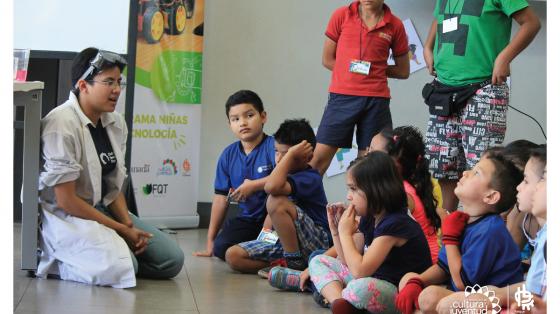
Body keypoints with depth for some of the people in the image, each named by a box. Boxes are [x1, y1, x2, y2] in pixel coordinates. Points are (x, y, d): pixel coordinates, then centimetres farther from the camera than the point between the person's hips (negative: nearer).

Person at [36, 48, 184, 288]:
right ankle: (54, 260, -2)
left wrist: (129, 224, -8)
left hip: (102, 210, 9)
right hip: (63, 216, -9)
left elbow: (114, 186, 12)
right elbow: (65, 200, -19)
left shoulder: (116, 123, 6)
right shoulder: (61, 124, -19)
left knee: (172, 259, 0)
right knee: (119, 268, -31)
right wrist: (121, 230, -16)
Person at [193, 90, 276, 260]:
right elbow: (221, 197, 9)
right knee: (222, 248, -20)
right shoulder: (228, 155, 5)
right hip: (248, 218, 4)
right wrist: (210, 241, 10)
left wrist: (253, 185, -20)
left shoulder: (272, 146, -12)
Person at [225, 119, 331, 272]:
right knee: (233, 255, -5)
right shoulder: (288, 174, 10)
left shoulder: (310, 178, -18)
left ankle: (294, 263, -18)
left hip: (317, 245, -8)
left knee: (277, 201, -32)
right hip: (284, 242, 8)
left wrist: (290, 154, -27)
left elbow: (271, 187, -37)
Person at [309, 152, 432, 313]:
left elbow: (359, 270, -27)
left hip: (403, 295, -10)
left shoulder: (395, 223, -21)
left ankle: (332, 297, -10)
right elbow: (349, 262, 14)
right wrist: (335, 229, 5)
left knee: (361, 288, -42)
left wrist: (345, 232, -16)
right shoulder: (369, 219, 7)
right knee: (318, 261, 8)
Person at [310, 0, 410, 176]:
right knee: (320, 156, -3)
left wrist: (375, 69, 0)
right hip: (341, 96, 0)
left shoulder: (395, 25, 3)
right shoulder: (341, 16, 3)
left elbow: (403, 71, 11)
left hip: (376, 100, 0)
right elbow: (327, 59, 8)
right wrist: (355, 70, -2)